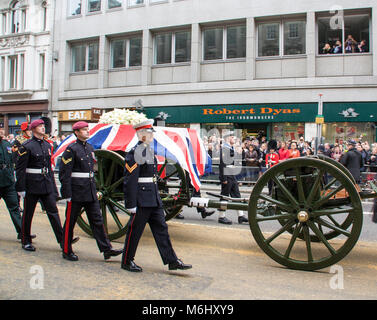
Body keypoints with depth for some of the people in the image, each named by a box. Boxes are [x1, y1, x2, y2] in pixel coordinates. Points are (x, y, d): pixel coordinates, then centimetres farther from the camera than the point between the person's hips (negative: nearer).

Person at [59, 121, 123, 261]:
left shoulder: (90, 148, 12)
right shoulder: (71, 149, -10)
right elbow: (64, 173, -13)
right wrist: (67, 194, -16)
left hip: (91, 192, 7)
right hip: (76, 192, -7)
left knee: (97, 220, 6)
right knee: (70, 222, 7)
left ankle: (106, 249, 9)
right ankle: (67, 251, 21)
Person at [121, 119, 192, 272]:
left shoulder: (149, 151, 14)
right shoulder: (135, 153, -15)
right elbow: (130, 181, -18)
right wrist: (131, 205, -20)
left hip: (154, 199, 9)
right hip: (141, 200, -9)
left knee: (161, 228, 10)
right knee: (134, 231, 4)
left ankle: (172, 261, 16)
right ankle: (127, 262, 21)